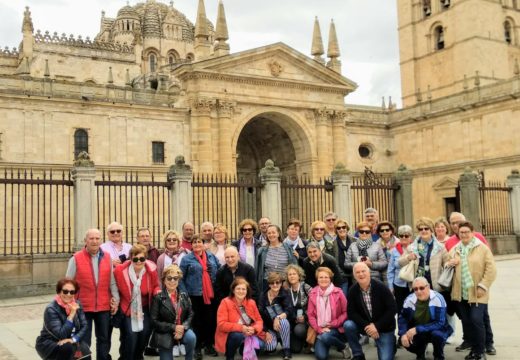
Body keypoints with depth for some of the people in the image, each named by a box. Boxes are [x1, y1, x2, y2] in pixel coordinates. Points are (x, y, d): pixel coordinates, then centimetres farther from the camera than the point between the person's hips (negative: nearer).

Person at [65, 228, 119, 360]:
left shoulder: (107, 257, 2)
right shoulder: (76, 258, -7)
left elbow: (112, 281, 5)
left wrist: (116, 299, 0)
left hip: (104, 306, 3)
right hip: (83, 306, -3)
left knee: (104, 339, 14)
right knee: (84, 341, 6)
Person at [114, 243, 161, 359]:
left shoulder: (151, 269, -15)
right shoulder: (120, 270, -20)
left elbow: (156, 286, 3)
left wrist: (158, 292, -17)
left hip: (144, 308, 2)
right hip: (127, 309, -2)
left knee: (144, 334, 1)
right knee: (130, 336, -14)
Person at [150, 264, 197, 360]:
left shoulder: (184, 296, 4)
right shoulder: (158, 297, -8)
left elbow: (190, 315, 4)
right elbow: (154, 321, -10)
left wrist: (183, 327, -16)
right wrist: (173, 327, -18)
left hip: (182, 329, 2)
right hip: (164, 334, -2)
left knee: (191, 337, -29)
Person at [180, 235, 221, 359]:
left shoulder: (211, 256, 9)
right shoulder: (186, 259, -2)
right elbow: (181, 278, -4)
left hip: (211, 294, 3)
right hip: (195, 295, -3)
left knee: (211, 320, 9)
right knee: (197, 321, 4)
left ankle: (209, 345, 23)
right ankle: (197, 347, 14)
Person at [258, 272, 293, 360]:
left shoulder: (285, 294, -9)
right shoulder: (263, 295, -4)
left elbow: (289, 311, -21)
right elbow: (260, 315, -6)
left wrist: (278, 318, -38)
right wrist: (266, 332, -14)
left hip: (283, 326, -1)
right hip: (269, 328, 1)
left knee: (283, 321, -36)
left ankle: (286, 350, -18)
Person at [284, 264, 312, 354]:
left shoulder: (306, 287, -9)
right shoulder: (286, 290, 2)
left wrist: (305, 316, -15)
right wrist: (296, 318, -7)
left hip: (306, 319, -3)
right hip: (293, 320, 3)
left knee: (299, 330, -36)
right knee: (295, 349, -14)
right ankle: (302, 341, 24)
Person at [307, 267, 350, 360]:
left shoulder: (338, 292, -4)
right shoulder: (313, 294, 2)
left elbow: (346, 312, -3)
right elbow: (310, 315, 1)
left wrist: (333, 324, -13)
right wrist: (319, 329, -12)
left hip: (336, 328, -1)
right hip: (320, 330, 1)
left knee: (325, 337, -35)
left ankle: (343, 347, -4)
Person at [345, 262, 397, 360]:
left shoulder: (381, 287, -18)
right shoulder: (352, 290, -9)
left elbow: (392, 309, -17)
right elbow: (351, 312, -10)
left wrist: (377, 326, -21)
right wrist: (366, 325, -23)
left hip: (384, 327, -2)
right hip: (366, 325, 2)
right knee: (348, 325, -25)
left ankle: (391, 343, 24)